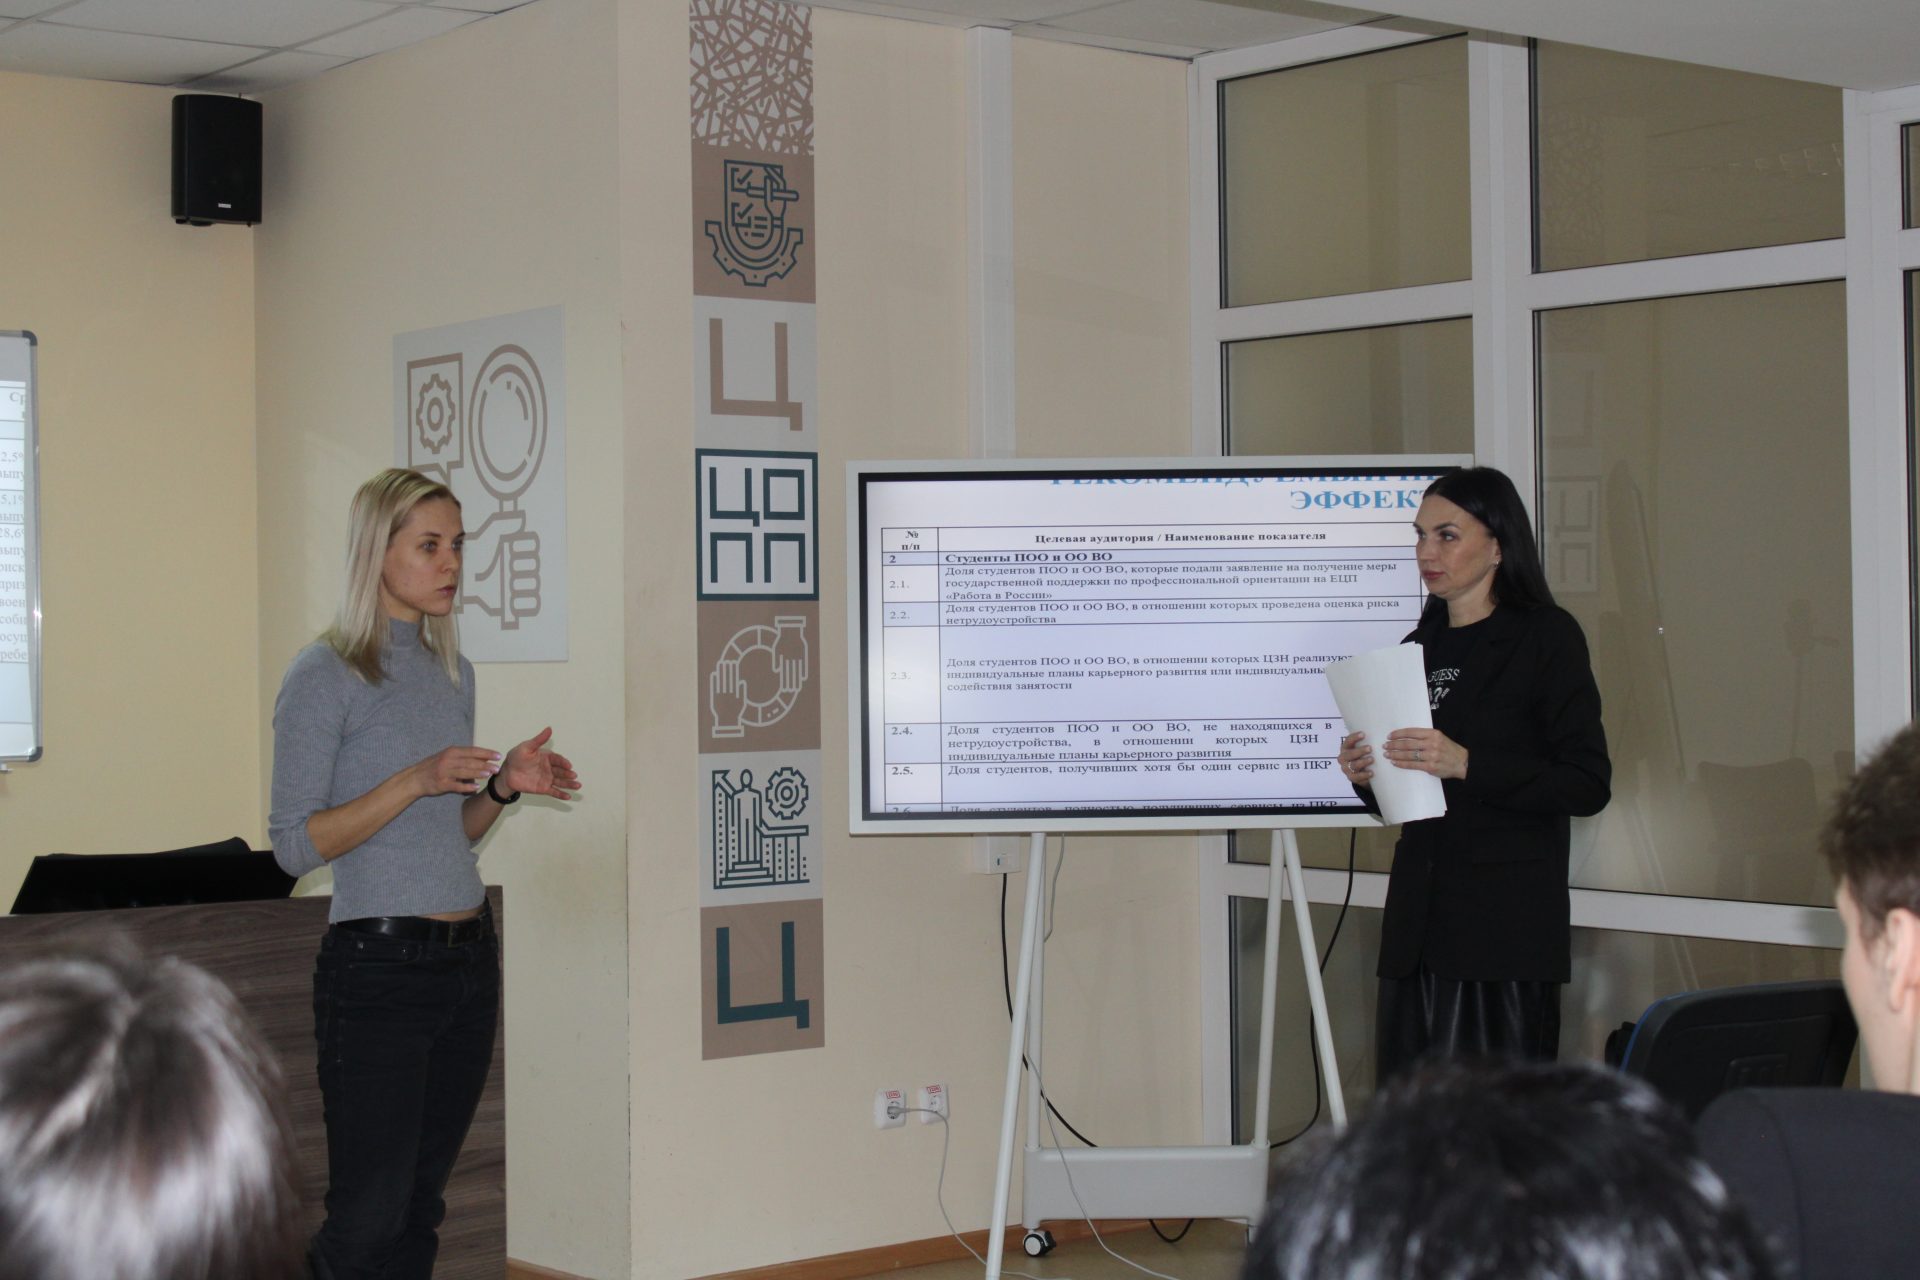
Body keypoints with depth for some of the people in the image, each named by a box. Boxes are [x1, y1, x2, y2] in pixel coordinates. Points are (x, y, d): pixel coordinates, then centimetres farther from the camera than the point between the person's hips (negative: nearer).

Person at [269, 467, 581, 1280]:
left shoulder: (452, 673, 13)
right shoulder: (325, 677, -8)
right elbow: (295, 843, -12)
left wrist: (503, 786, 2)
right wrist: (415, 780, -20)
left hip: (469, 960, 7)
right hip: (377, 965, -7)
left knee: (420, 1212, 9)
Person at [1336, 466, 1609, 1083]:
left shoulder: (1546, 636, -2)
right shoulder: (1421, 647, 16)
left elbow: (1587, 785, -10)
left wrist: (1466, 764, -19)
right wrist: (1366, 776, 1)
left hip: (1508, 924, -6)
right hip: (1419, 920, 6)